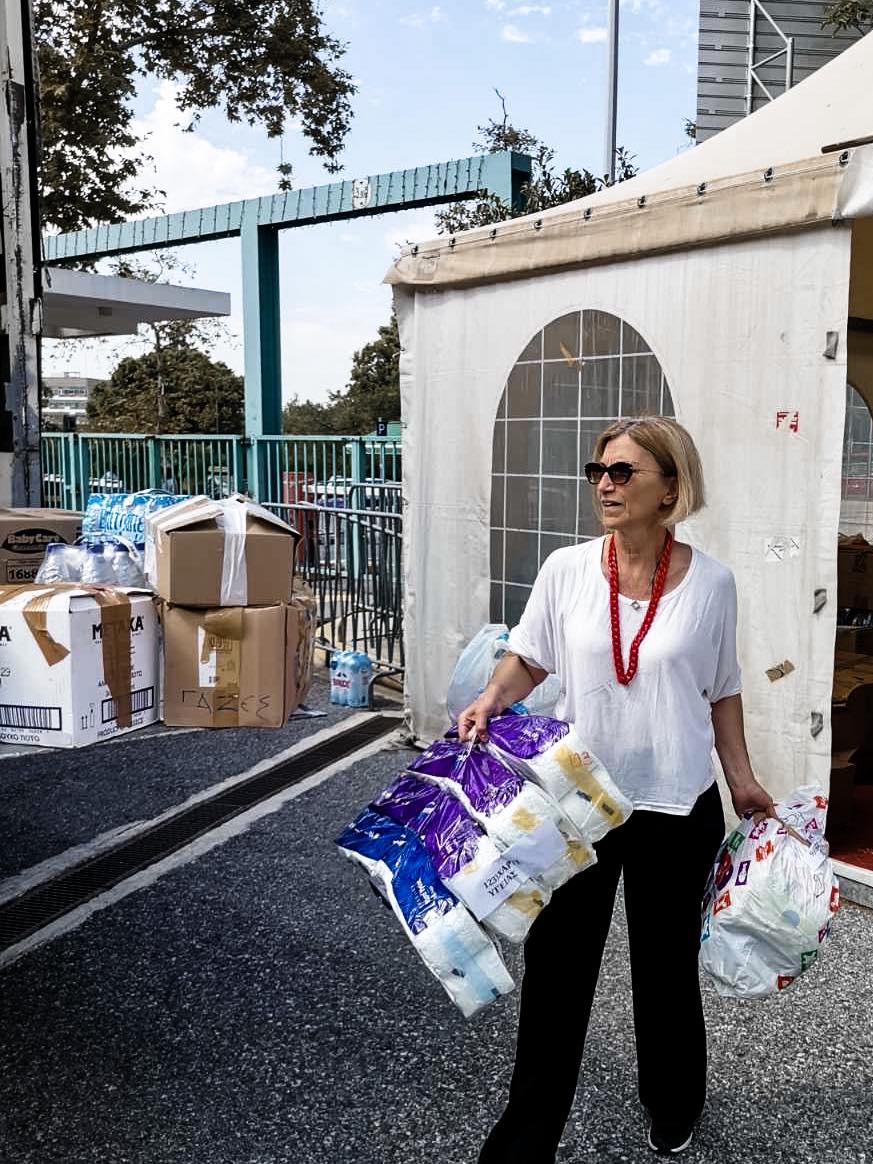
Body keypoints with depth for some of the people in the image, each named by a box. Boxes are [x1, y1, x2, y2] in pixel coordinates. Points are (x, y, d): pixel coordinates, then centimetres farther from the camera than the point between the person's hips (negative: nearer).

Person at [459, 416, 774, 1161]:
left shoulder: (710, 582, -7)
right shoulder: (567, 570, -7)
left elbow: (722, 690, 5)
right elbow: (529, 659, 4)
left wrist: (742, 776, 5)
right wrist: (492, 701, -14)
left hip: (676, 807, 0)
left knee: (666, 963, 18)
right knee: (556, 966, 8)